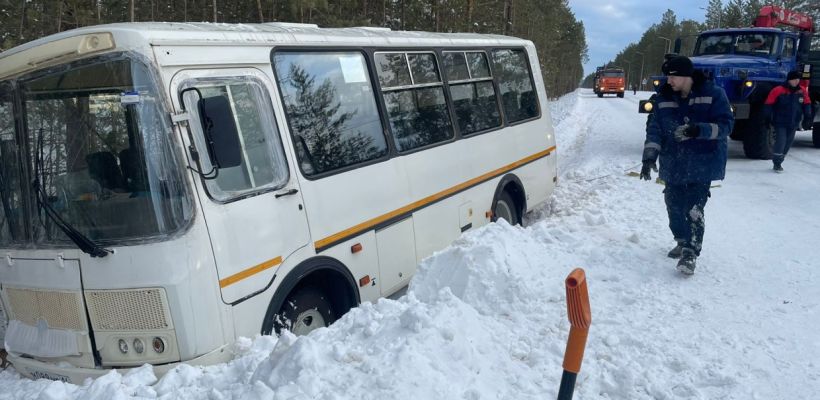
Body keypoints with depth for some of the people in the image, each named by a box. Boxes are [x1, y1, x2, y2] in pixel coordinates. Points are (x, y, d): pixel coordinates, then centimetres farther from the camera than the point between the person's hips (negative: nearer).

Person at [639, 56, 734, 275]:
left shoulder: (713, 95, -7)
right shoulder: (663, 99, 4)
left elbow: (725, 124, -11)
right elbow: (654, 129, 1)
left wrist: (698, 130, -28)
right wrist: (649, 157, -10)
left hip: (702, 165, -5)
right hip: (673, 165, 5)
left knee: (693, 210, -12)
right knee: (674, 207, 11)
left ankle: (690, 253, -4)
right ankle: (683, 242, 33)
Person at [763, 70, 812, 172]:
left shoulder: (802, 91, 2)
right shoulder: (778, 90, -12)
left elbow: (807, 105, 13)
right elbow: (768, 104, -7)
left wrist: (807, 118, 8)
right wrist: (767, 119, -6)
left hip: (793, 124, 5)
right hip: (780, 123, -5)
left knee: (787, 144, 8)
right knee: (781, 142, -13)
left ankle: (778, 163, 21)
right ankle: (776, 164, -1)